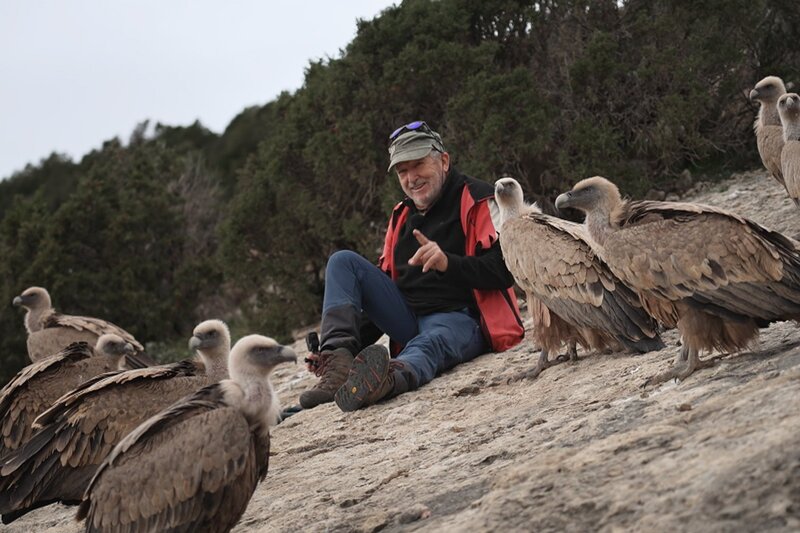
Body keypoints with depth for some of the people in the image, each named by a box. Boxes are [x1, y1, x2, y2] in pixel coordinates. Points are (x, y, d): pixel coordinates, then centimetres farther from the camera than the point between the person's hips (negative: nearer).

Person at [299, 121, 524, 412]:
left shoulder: (478, 200, -2)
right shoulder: (402, 216, 19)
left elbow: (504, 270, -14)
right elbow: (385, 279, 22)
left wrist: (448, 262, -31)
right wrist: (358, 337, 7)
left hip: (460, 318, -7)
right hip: (408, 319, 7)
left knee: (428, 345, -42)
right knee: (342, 262, -5)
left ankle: (390, 377, -79)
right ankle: (339, 360, -27)